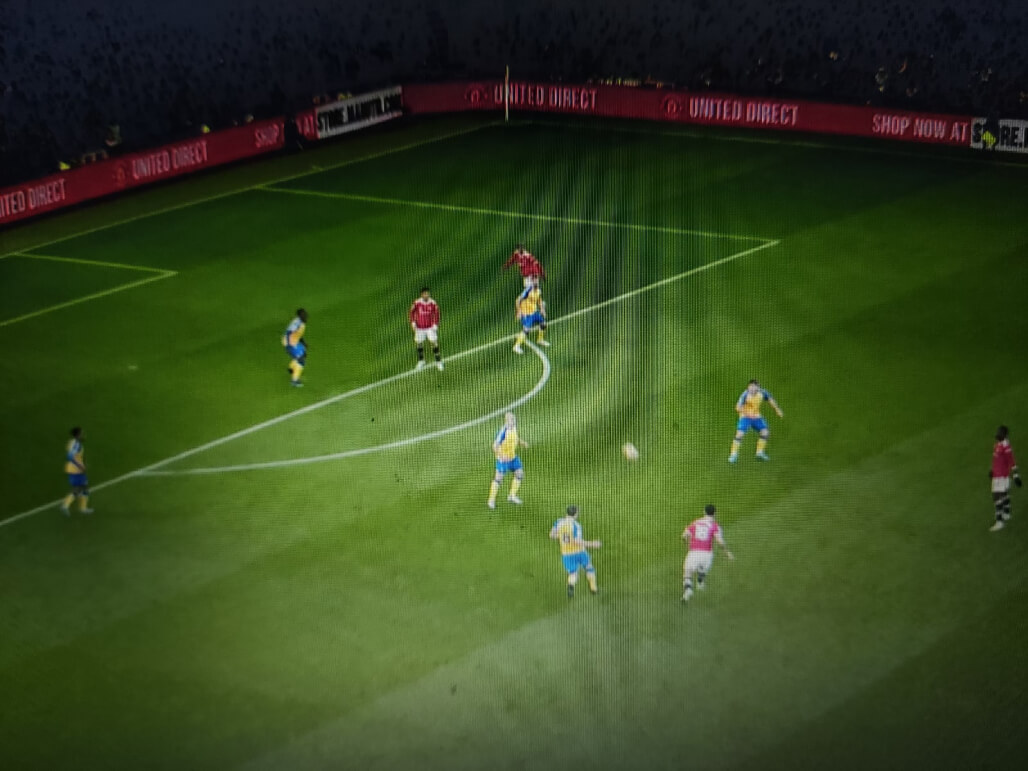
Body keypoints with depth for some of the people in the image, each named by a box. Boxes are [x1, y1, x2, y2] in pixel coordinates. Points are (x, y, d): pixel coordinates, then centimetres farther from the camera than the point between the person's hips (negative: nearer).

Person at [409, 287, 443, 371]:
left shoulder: (433, 303, -13)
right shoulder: (417, 303, -15)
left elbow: (436, 313, 2)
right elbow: (411, 312, 1)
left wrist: (435, 324, -3)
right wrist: (413, 323, -4)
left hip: (430, 327, -1)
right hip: (420, 327, 1)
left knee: (434, 343, -4)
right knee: (419, 344, 10)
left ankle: (438, 362, 8)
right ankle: (421, 362, 29)